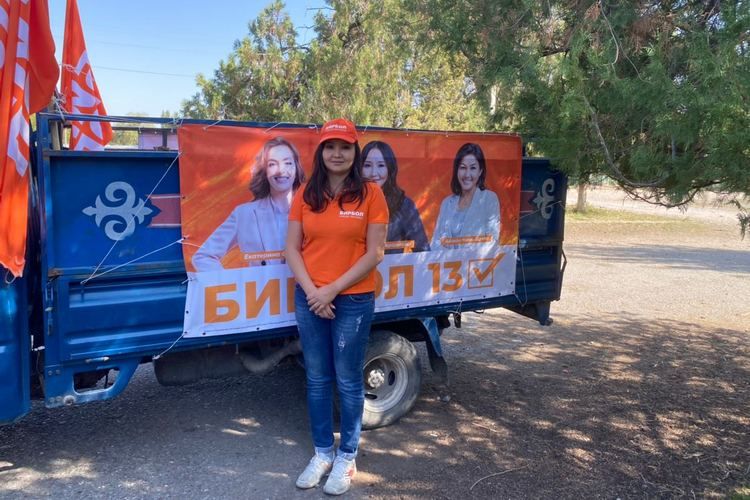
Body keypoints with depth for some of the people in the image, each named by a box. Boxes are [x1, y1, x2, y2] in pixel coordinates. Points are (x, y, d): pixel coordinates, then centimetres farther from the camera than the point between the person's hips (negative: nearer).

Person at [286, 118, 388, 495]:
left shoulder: (370, 194, -6)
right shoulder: (306, 195, 3)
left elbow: (374, 253, -10)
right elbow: (292, 248, 2)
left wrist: (333, 290, -14)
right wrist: (311, 290, -12)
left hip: (353, 300, -3)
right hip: (309, 299, 3)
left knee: (348, 381, 7)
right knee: (317, 379, 13)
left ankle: (346, 457, 24)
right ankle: (322, 453, 29)